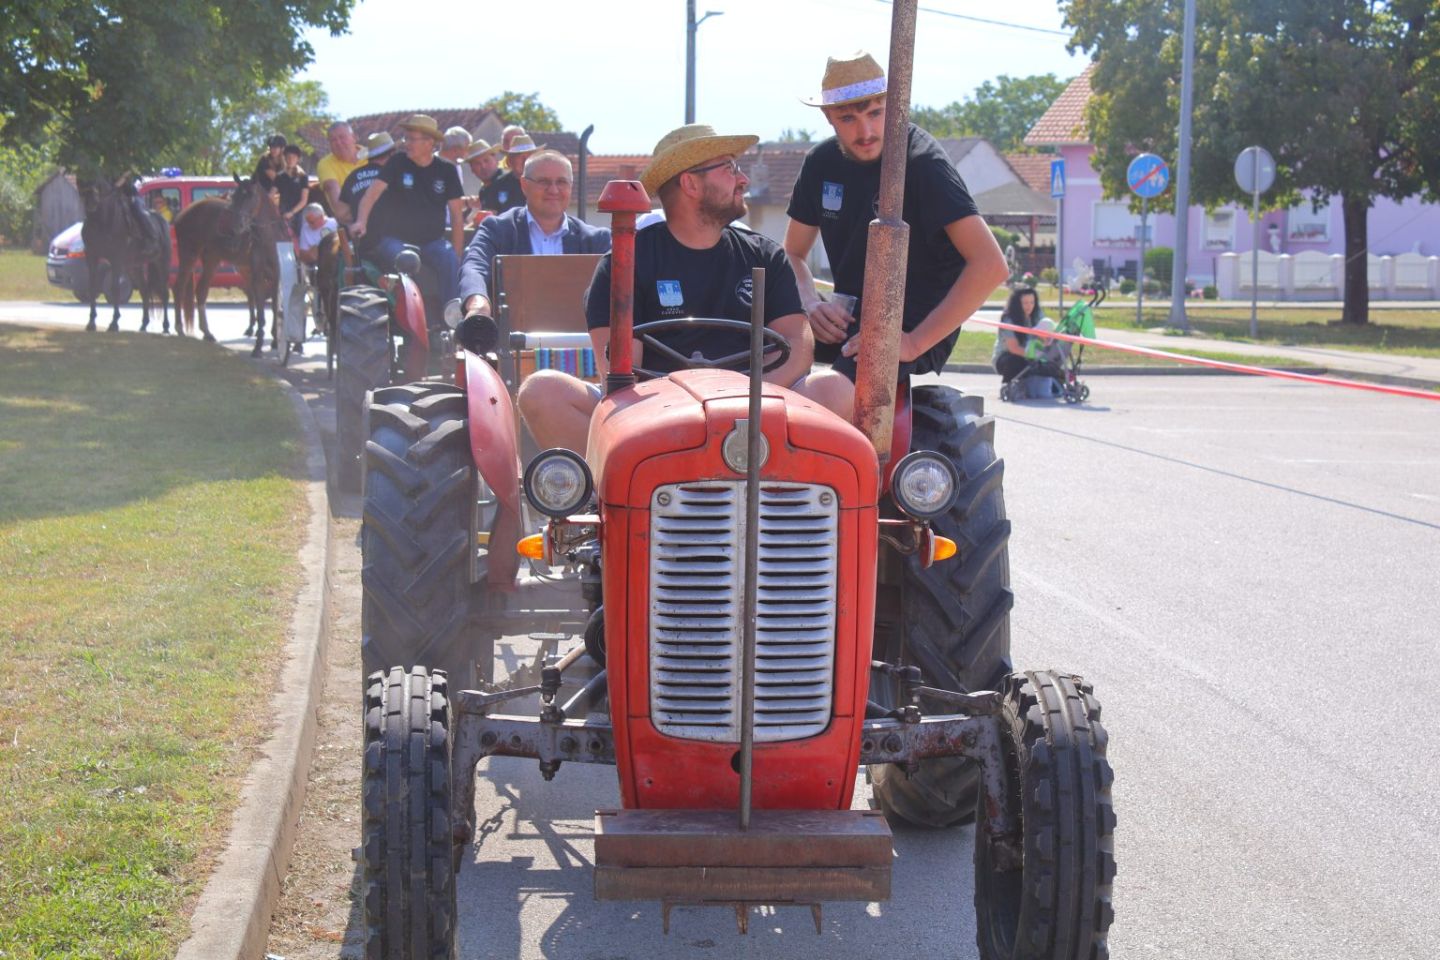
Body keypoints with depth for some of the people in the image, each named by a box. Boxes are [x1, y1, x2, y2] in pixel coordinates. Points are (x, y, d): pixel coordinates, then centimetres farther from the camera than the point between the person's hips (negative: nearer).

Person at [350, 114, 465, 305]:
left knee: (450, 260, -27)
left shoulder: (446, 170, 5)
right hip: (396, 239, -1)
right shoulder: (398, 163, 0)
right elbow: (373, 191, -12)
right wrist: (361, 222, -31)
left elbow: (456, 216, 5)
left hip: (432, 241, 2)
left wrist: (457, 254, -3)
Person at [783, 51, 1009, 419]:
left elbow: (990, 265, -23)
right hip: (847, 319, 7)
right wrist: (810, 305, -7)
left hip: (918, 324, -7)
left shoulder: (922, 162, -15)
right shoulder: (821, 163, 5)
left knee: (833, 395, -34)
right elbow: (794, 254, 17)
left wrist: (914, 343, -26)